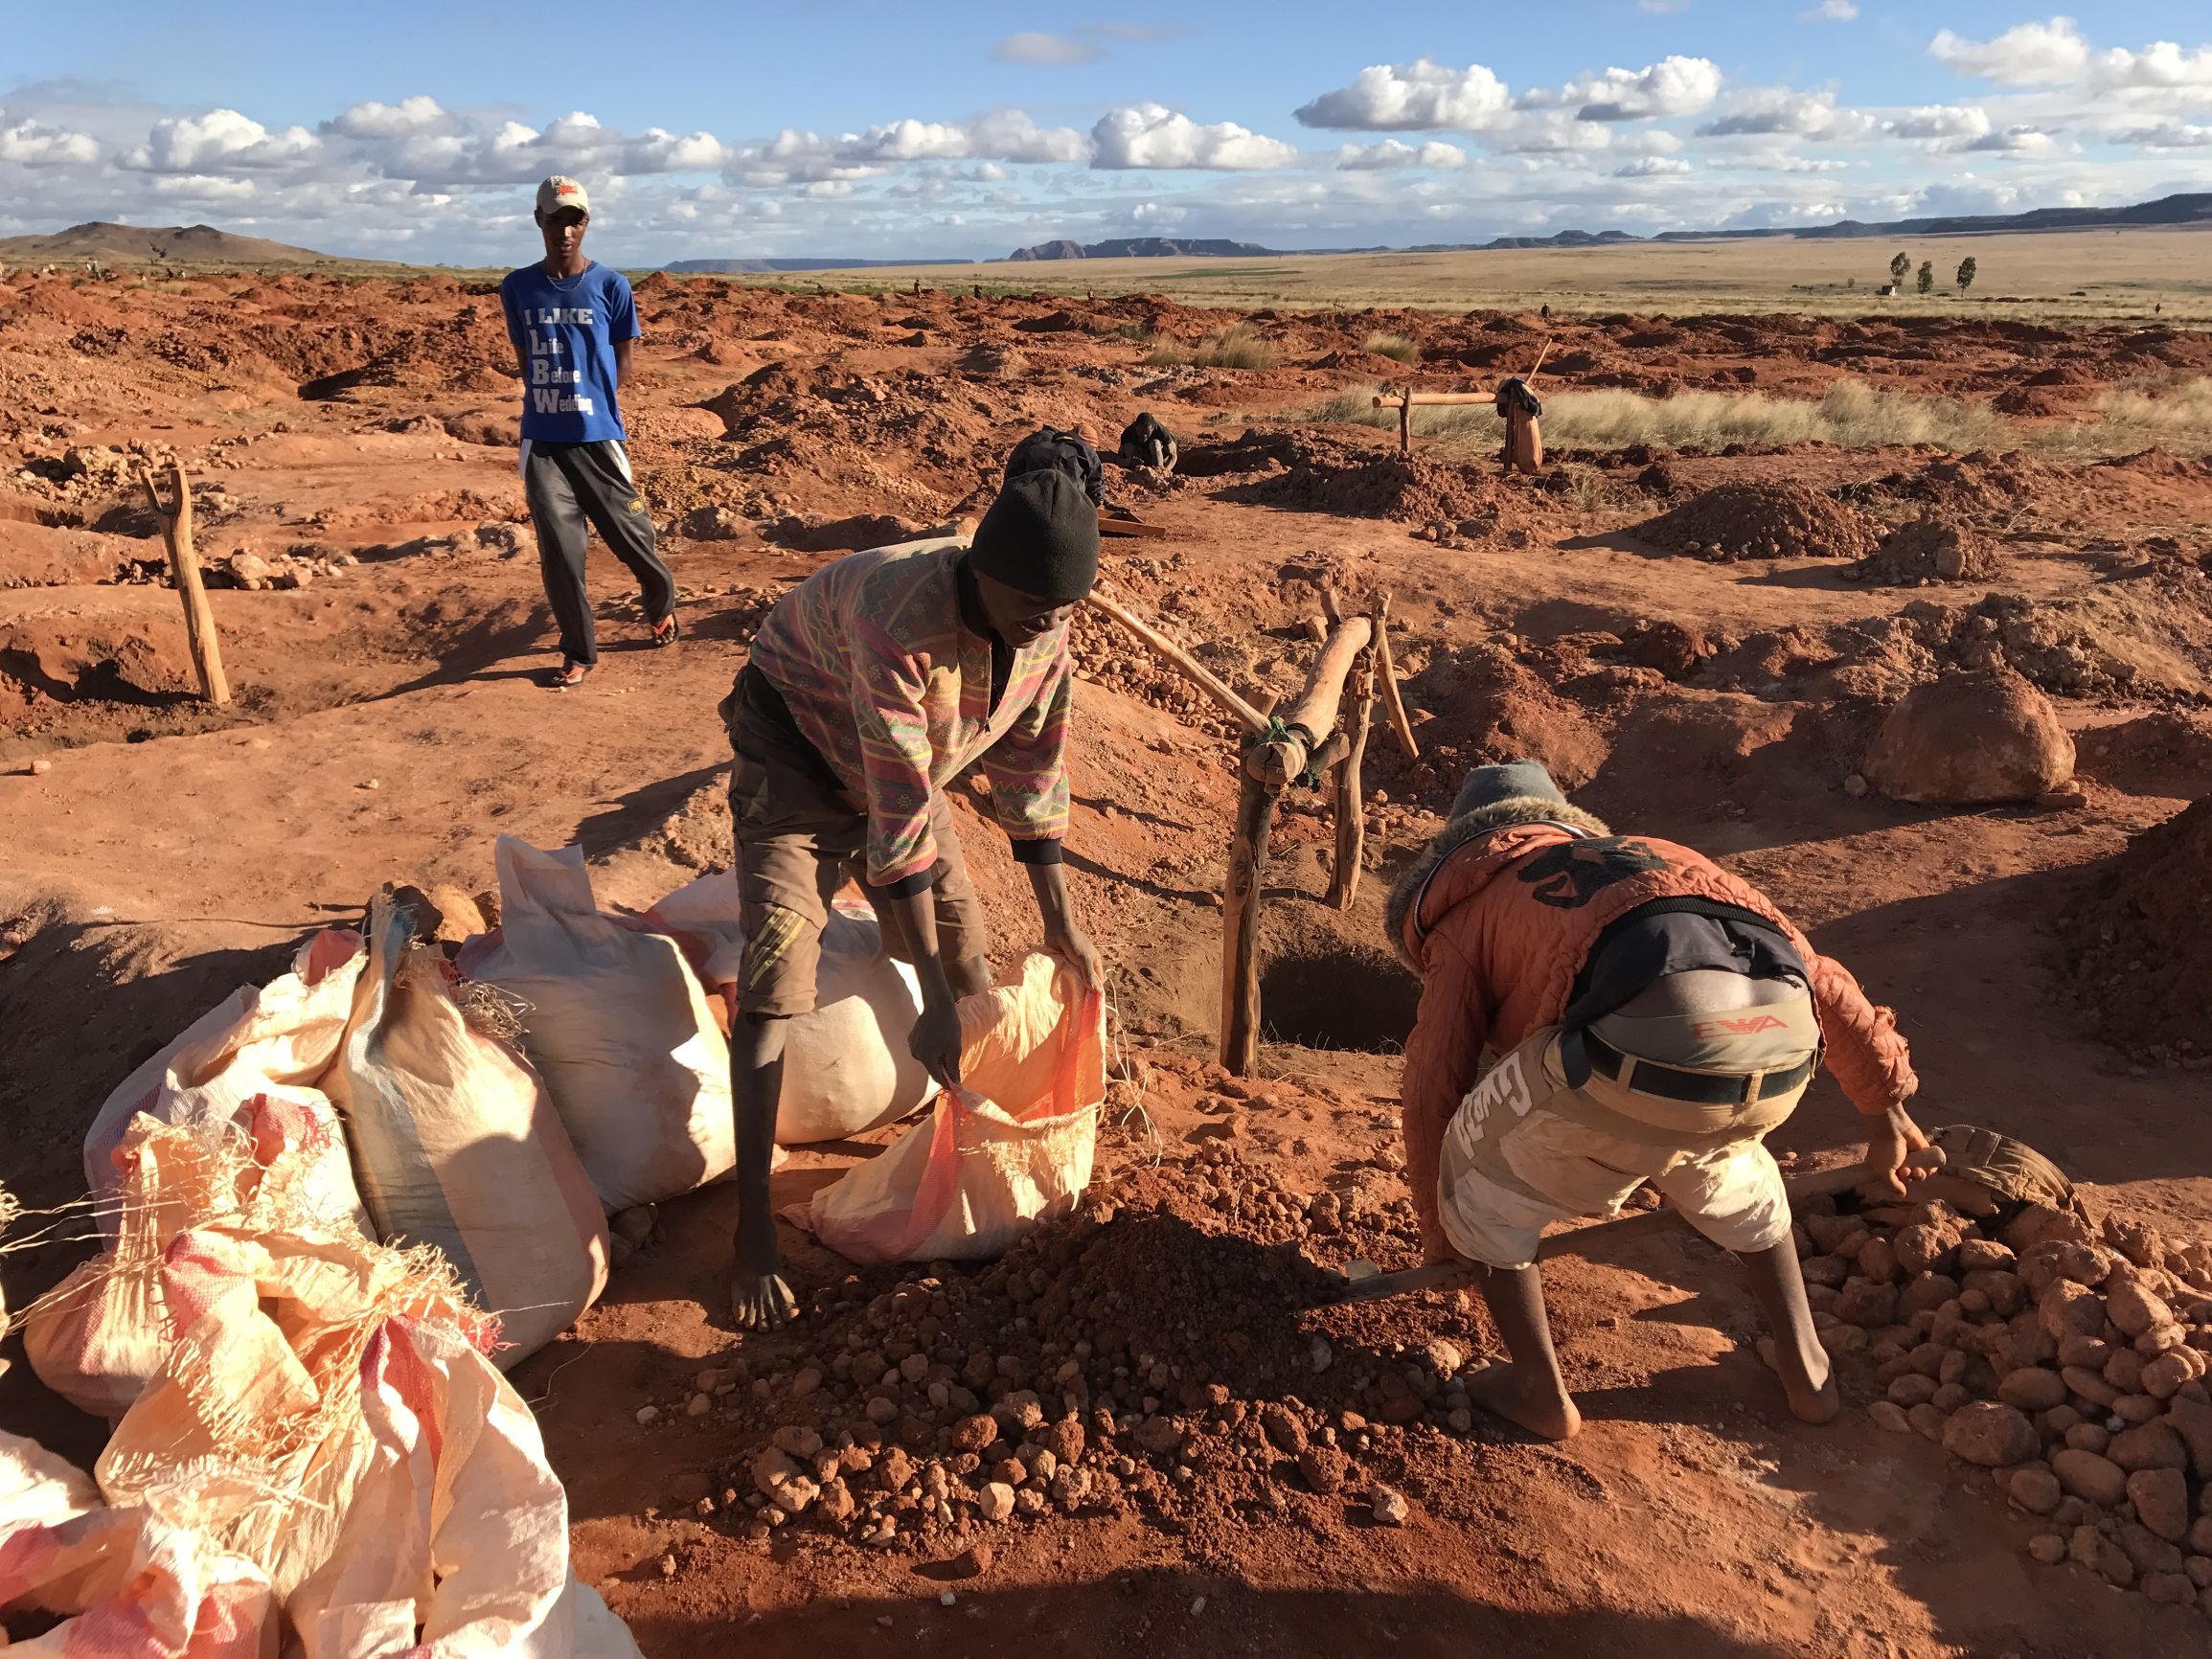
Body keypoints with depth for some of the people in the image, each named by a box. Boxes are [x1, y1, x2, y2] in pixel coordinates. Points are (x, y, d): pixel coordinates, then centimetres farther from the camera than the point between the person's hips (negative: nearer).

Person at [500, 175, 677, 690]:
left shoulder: (610, 286, -2)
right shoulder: (518, 288, 5)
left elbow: (622, 363, 4)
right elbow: (525, 360, 12)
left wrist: (589, 408, 3)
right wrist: (551, 407, 5)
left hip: (597, 437, -2)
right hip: (542, 441, 2)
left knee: (630, 535, 7)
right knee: (558, 551, -2)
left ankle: (661, 602, 39)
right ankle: (579, 654, 10)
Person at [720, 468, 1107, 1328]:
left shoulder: (1046, 629, -17)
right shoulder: (901, 620, -39)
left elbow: (1031, 774, -3)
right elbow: (901, 825, -38)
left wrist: (1061, 926, 1)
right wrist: (934, 1005, -34)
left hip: (903, 764, 6)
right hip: (796, 755, -6)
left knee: (971, 963, 6)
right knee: (773, 982, -17)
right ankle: (752, 1239, -9)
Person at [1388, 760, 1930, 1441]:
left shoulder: (1470, 908, 26)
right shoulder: (1650, 856, 39)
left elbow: (1434, 1089, 23)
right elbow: (1825, 985, 40)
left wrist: (1440, 1234, 38)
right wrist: (1886, 1108, 54)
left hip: (1642, 1044, -5)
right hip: (1780, 1051, 6)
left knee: (1483, 1178, 23)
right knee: (1723, 1155, 40)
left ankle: (1540, 1389, 31)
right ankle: (1805, 1364, 48)